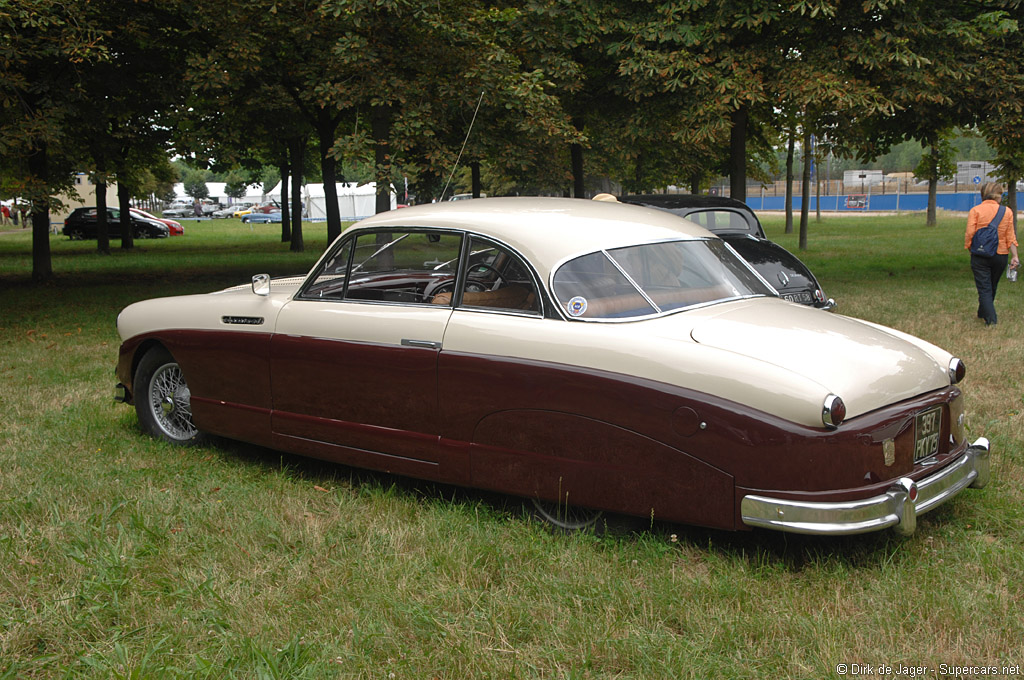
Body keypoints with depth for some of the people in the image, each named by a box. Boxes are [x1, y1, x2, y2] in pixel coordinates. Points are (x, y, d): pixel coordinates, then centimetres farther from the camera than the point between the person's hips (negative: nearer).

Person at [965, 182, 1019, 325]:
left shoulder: (975, 210, -6)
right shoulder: (1007, 212, 1)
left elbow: (969, 234, -11)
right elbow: (1010, 237, 0)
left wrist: (970, 249, 3)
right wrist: (1014, 256, 1)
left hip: (980, 255, -3)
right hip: (1001, 255, 3)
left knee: (984, 288, 0)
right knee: (992, 287, 21)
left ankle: (990, 319, -14)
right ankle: (982, 313, 38)